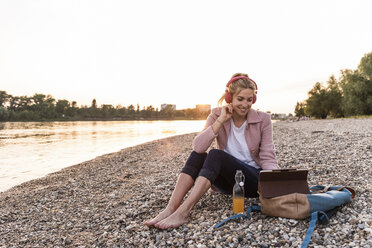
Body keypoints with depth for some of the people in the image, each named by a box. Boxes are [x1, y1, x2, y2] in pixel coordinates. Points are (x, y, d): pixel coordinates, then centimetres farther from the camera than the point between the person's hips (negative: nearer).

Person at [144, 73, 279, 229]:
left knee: (216, 155, -30)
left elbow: (267, 159, -9)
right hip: (227, 179, 3)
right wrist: (221, 120, -24)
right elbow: (198, 147, -20)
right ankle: (170, 209, -32)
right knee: (197, 156, -26)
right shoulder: (217, 115, -5)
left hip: (254, 180, -2)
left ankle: (183, 212, -38)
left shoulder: (263, 120, -7)